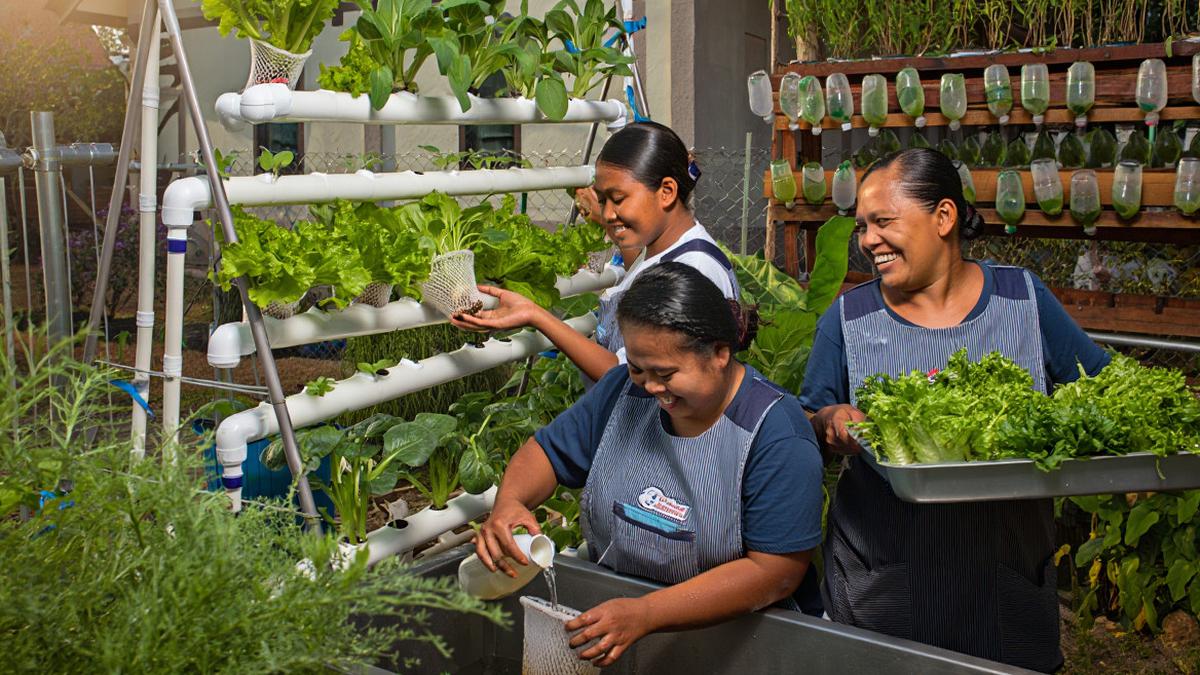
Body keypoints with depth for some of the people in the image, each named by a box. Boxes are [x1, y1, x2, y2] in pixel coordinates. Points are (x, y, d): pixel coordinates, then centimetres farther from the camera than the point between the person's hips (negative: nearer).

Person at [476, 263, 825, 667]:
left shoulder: (776, 434, -16)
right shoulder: (625, 389, 0)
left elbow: (774, 573, -20)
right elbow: (547, 452, 10)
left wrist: (645, 614, -27)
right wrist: (509, 501, -13)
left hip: (734, 636, -4)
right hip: (611, 610, 5)